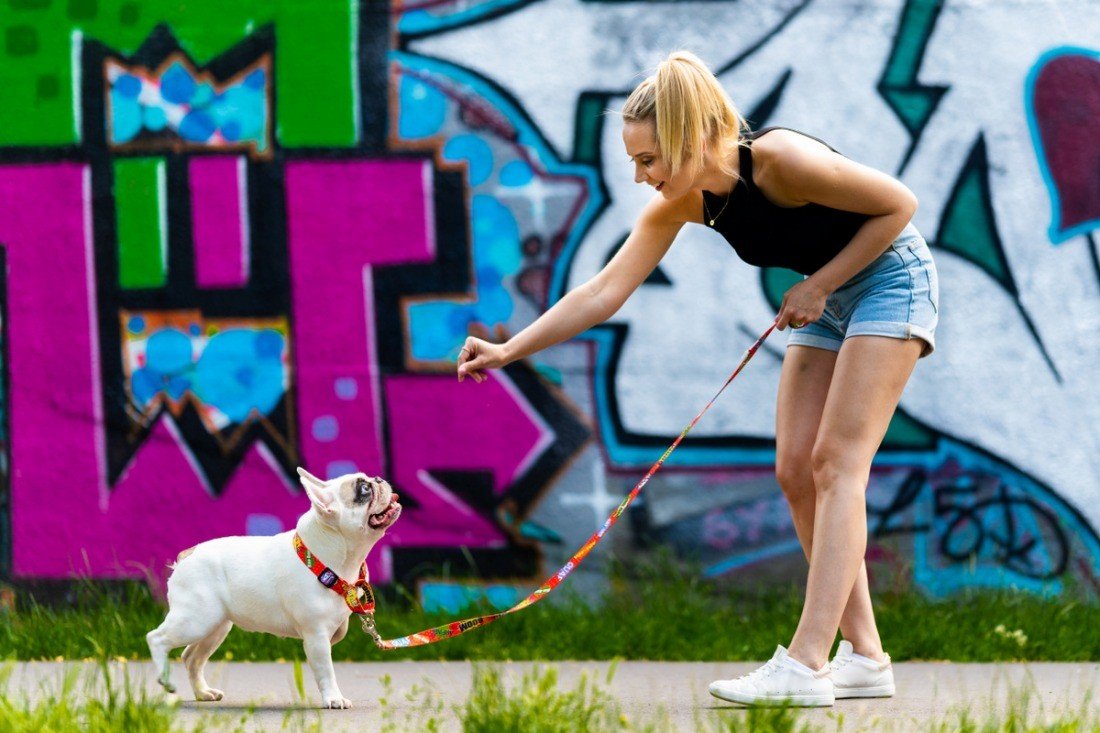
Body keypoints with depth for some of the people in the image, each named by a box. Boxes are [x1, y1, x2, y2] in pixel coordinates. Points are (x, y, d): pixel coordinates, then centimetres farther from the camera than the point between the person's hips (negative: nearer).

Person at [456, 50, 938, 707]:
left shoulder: (780, 160, -30)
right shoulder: (682, 203, -9)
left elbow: (899, 204, -21)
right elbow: (605, 293, -7)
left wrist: (820, 284, -19)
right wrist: (507, 352, -13)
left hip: (890, 278, -8)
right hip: (825, 302, 8)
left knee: (837, 461, -16)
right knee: (796, 470, 1)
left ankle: (806, 666, -22)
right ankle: (865, 658, 6)